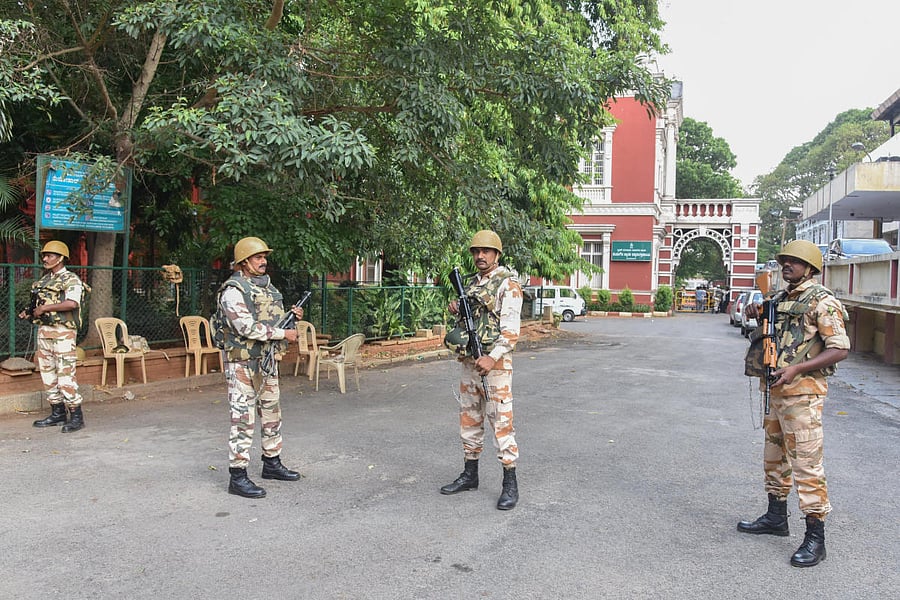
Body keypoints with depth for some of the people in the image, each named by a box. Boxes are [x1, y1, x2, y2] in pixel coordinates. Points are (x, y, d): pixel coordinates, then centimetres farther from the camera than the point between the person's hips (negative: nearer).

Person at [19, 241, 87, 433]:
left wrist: (44, 308, -19)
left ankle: (76, 416, -4)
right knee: (48, 374, 11)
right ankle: (58, 413, 21)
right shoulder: (43, 280, 17)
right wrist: (29, 312, 7)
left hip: (63, 332, -9)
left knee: (65, 374, -10)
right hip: (44, 330, 9)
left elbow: (72, 303, -24)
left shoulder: (71, 279, -8)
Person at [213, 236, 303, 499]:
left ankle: (272, 464, 30)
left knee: (272, 413, 16)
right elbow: (247, 327, -23)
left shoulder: (267, 286, 13)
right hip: (243, 363, -9)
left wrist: (292, 317, 1)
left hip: (267, 360, 9)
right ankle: (238, 477, 1)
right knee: (243, 418, -6)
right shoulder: (233, 290, -14)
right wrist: (283, 334, -18)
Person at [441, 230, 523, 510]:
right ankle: (470, 474, 26)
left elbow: (511, 329, -17)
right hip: (468, 361, 8)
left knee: (500, 421, -5)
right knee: (469, 419, 14)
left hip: (494, 363, -8)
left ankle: (510, 483, 3)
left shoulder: (507, 284, -9)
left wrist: (492, 358, -26)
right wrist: (456, 309, 4)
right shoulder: (472, 282, 15)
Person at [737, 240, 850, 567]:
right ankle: (776, 518, 33)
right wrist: (757, 315, 7)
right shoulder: (779, 299, 14)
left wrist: (796, 368, -25)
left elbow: (840, 349, -17)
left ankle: (815, 539, 1)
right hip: (775, 390, 9)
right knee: (774, 456, 18)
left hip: (802, 393, -9)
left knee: (807, 463, -7)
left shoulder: (822, 301, -11)